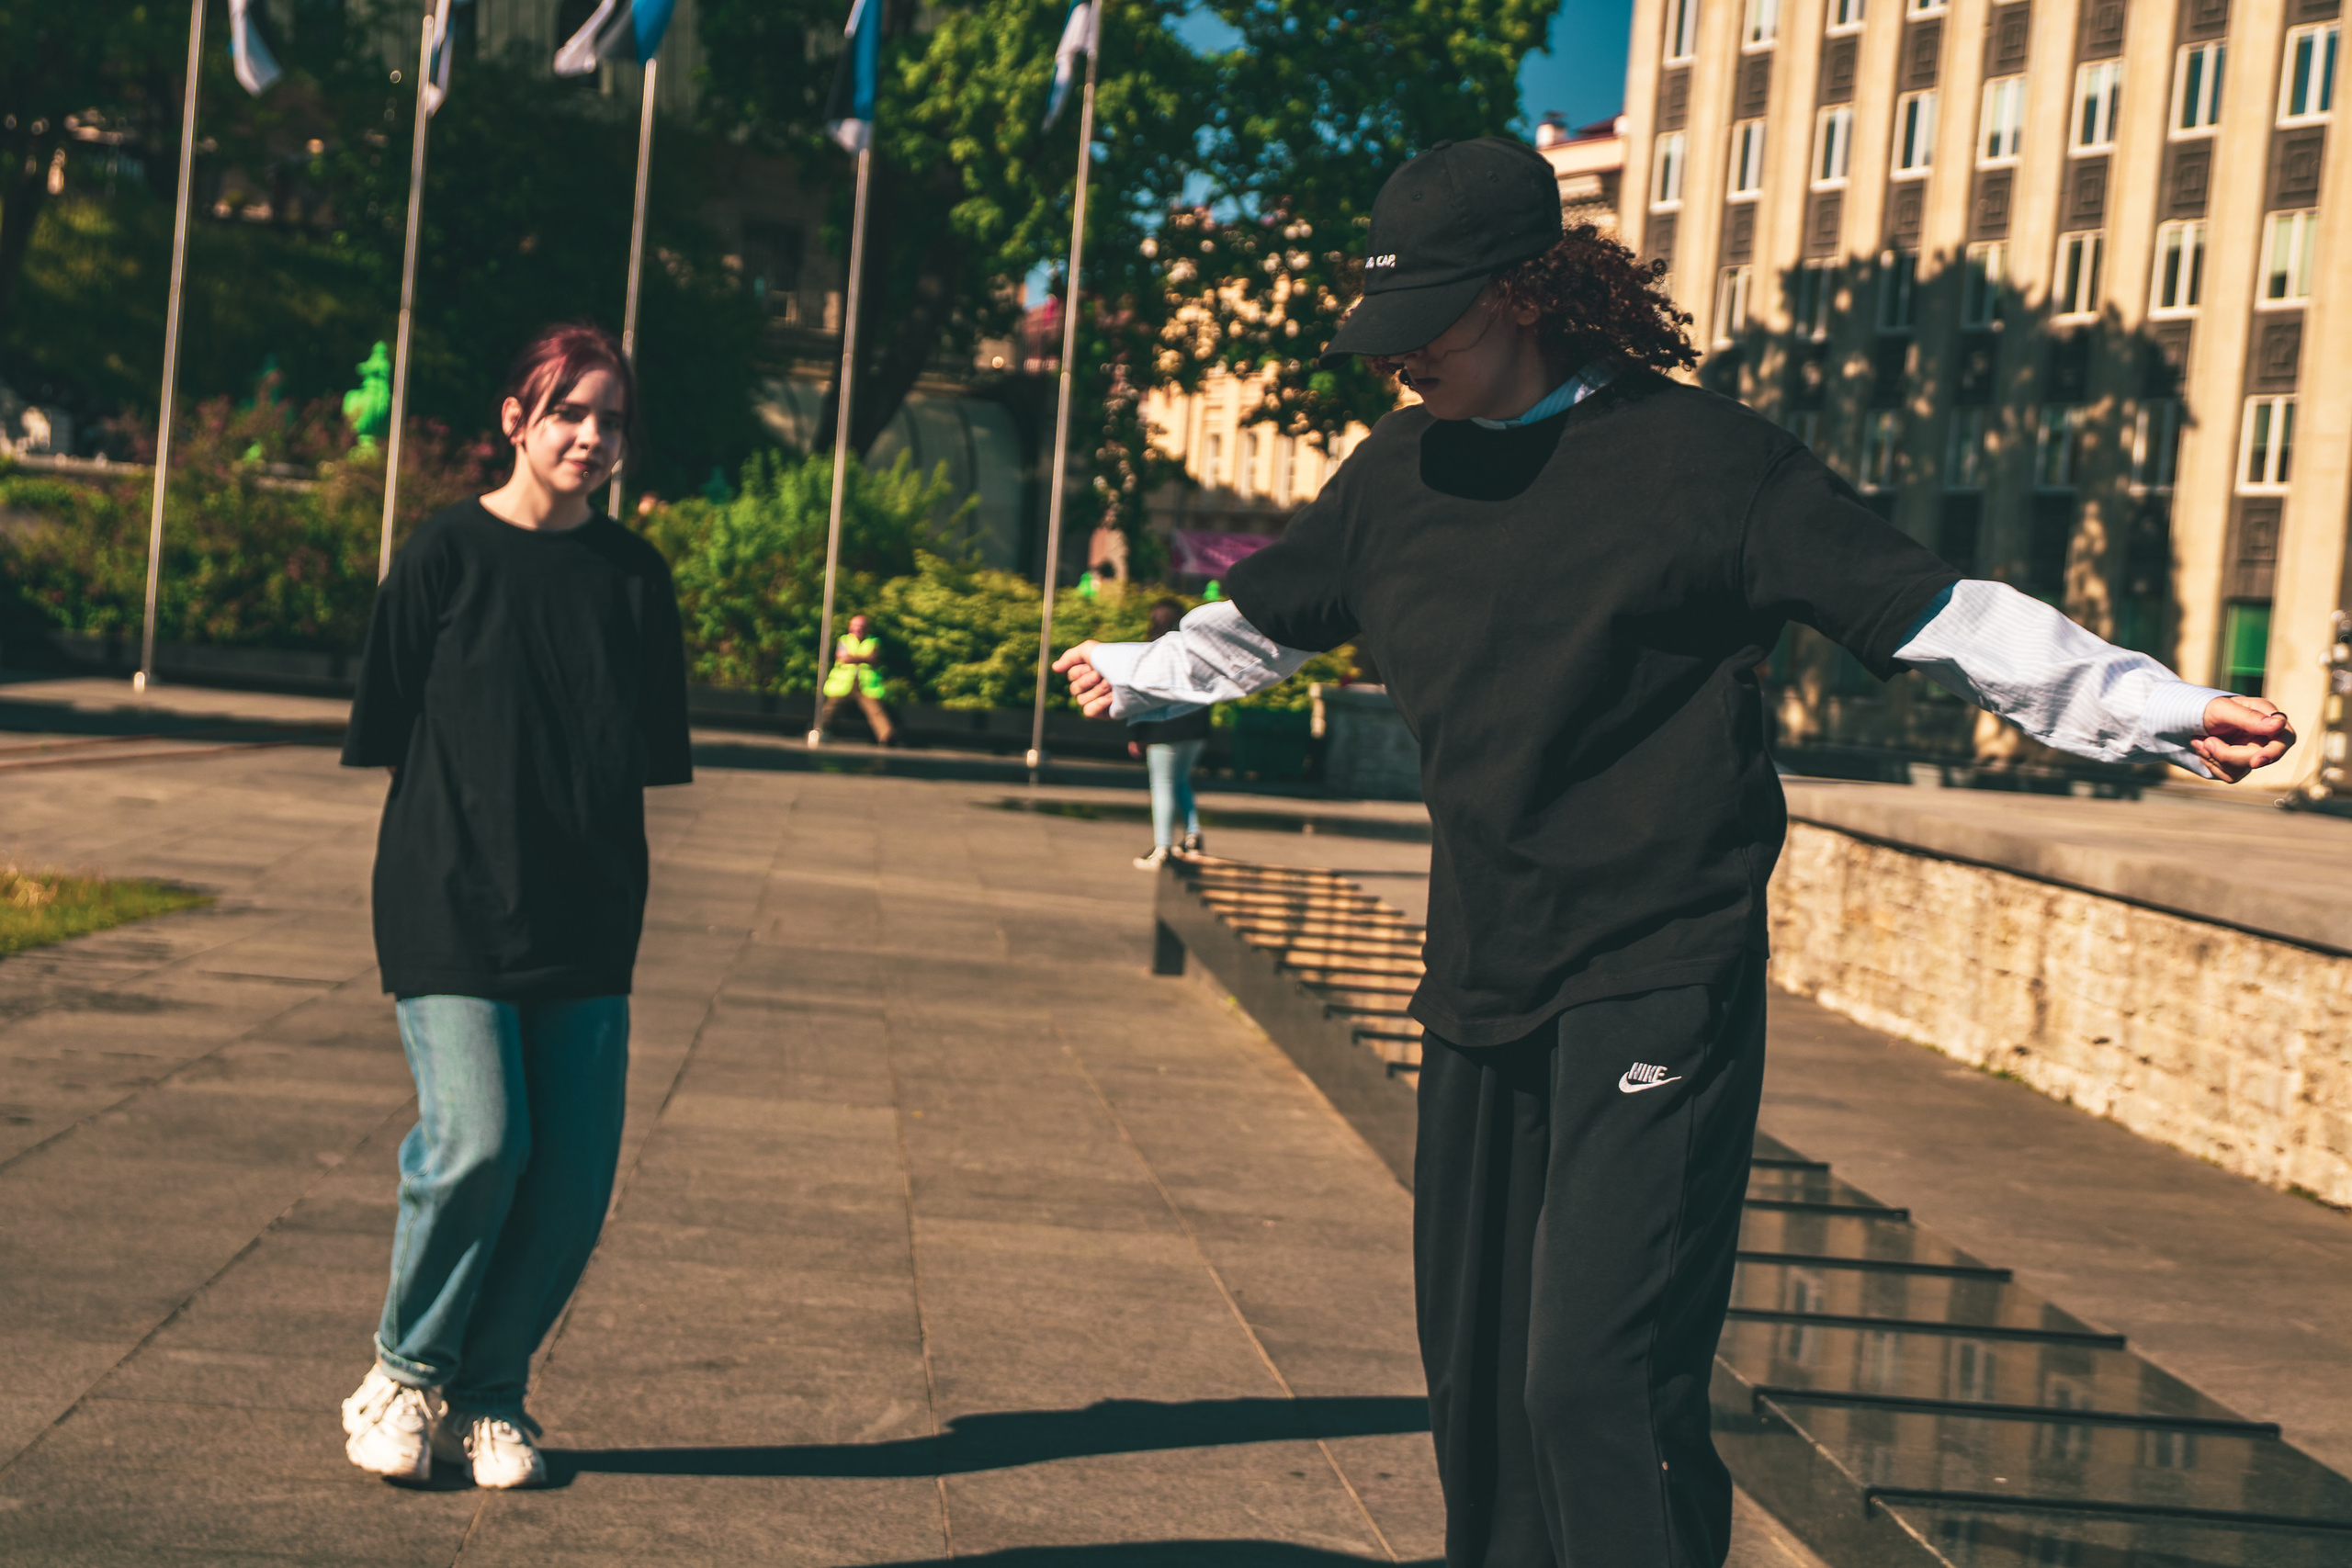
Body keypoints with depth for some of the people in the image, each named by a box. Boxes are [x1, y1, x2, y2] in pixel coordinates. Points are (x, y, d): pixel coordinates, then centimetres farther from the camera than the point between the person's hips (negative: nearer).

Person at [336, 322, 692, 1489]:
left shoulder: (632, 574, 9)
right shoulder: (448, 552, -1)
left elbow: (648, 759, 13)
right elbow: (388, 734, 1)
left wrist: (619, 888, 7)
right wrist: (432, 865, -4)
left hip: (585, 912, 4)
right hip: (452, 900, -4)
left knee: (575, 1173, 0)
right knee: (476, 1142, -15)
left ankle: (491, 1393, 17)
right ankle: (404, 1372, 8)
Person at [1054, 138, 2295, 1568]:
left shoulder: (1703, 455, -8)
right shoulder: (1397, 476, 10)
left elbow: (1924, 608, -10)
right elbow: (1266, 618, 30)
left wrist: (2162, 711, -17)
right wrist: (1136, 676, 45)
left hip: (1662, 982, -6)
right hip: (1481, 986, 7)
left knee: (1601, 1382, -17)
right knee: (1479, 1377, 13)